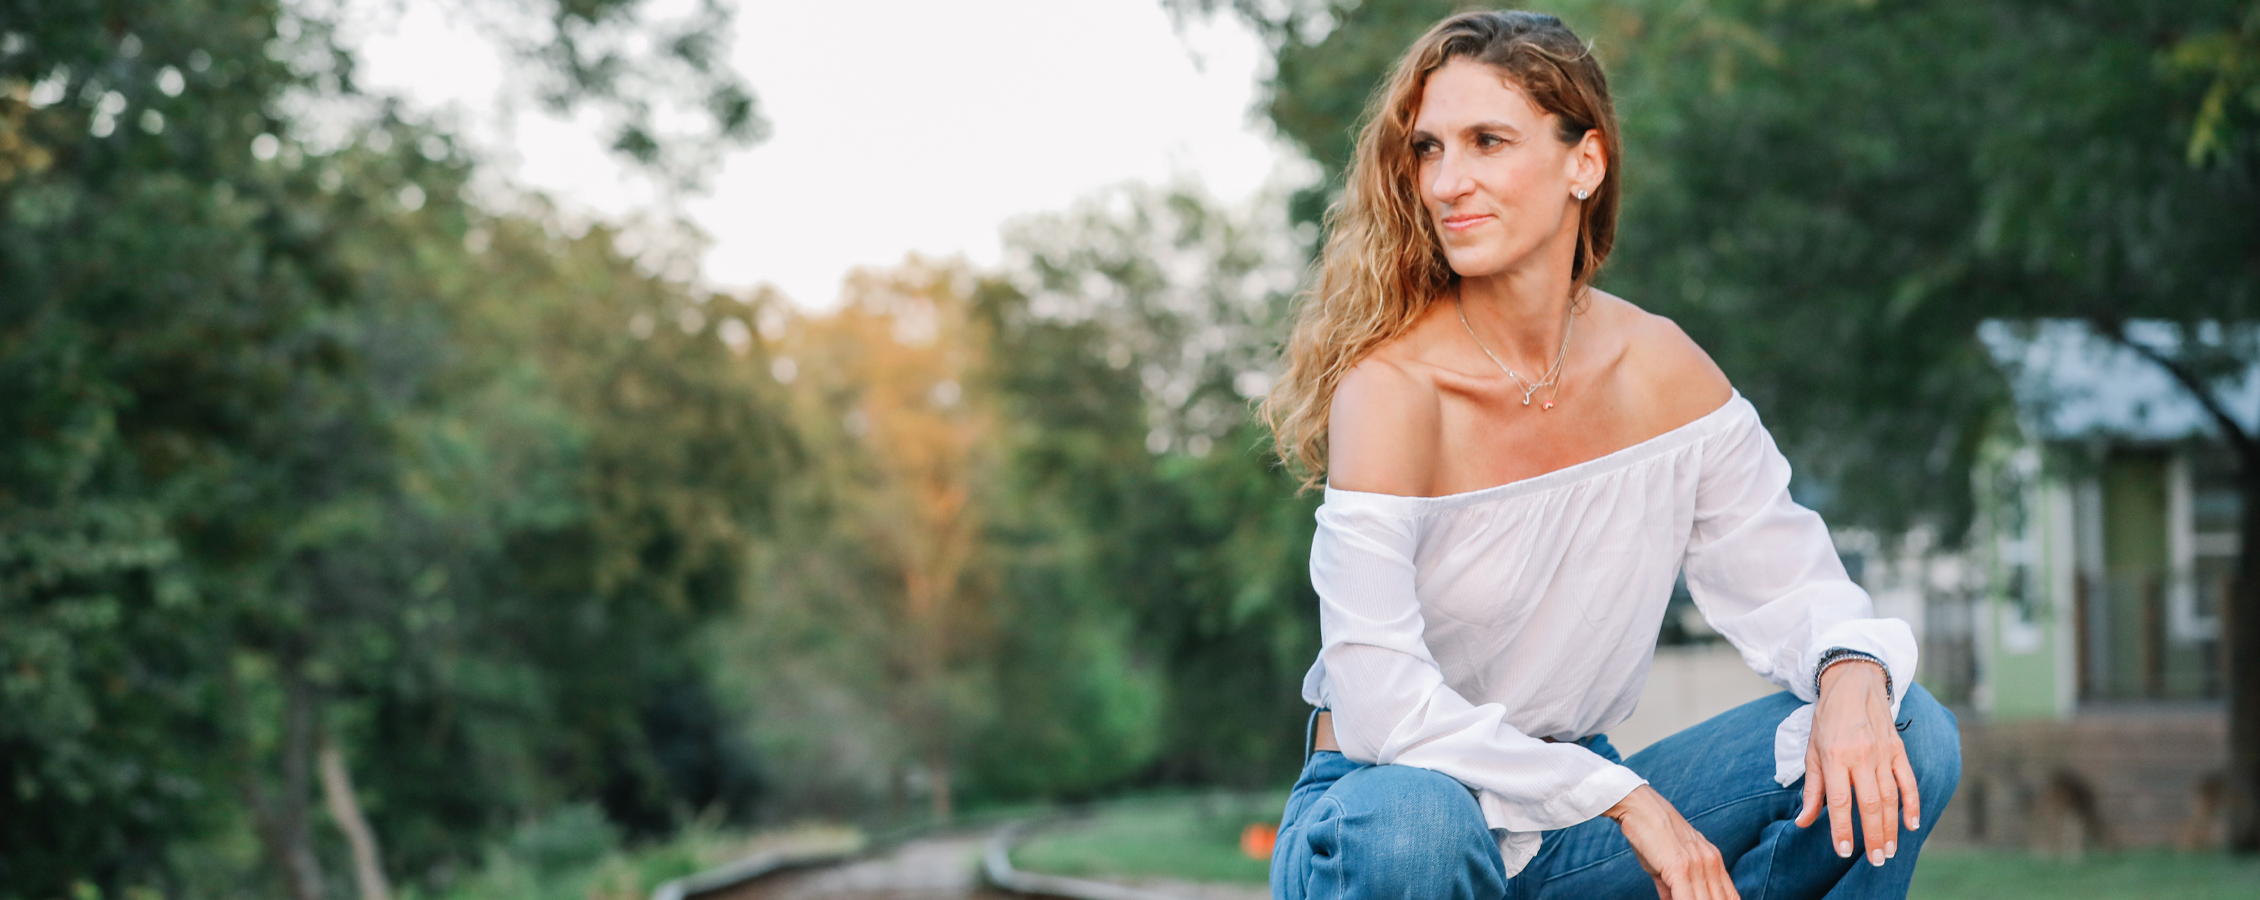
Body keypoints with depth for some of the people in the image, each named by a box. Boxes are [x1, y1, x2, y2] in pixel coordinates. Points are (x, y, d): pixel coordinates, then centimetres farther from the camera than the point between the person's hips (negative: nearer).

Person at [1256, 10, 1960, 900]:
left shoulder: (1663, 369, -2)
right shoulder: (1391, 383, -19)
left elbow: (1788, 583, 3)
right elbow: (1380, 706, -26)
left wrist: (1852, 673, -21)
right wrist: (1625, 801, -27)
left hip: (1572, 825, 5)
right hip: (1380, 809, -5)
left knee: (1905, 736, -9)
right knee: (1414, 825, -41)